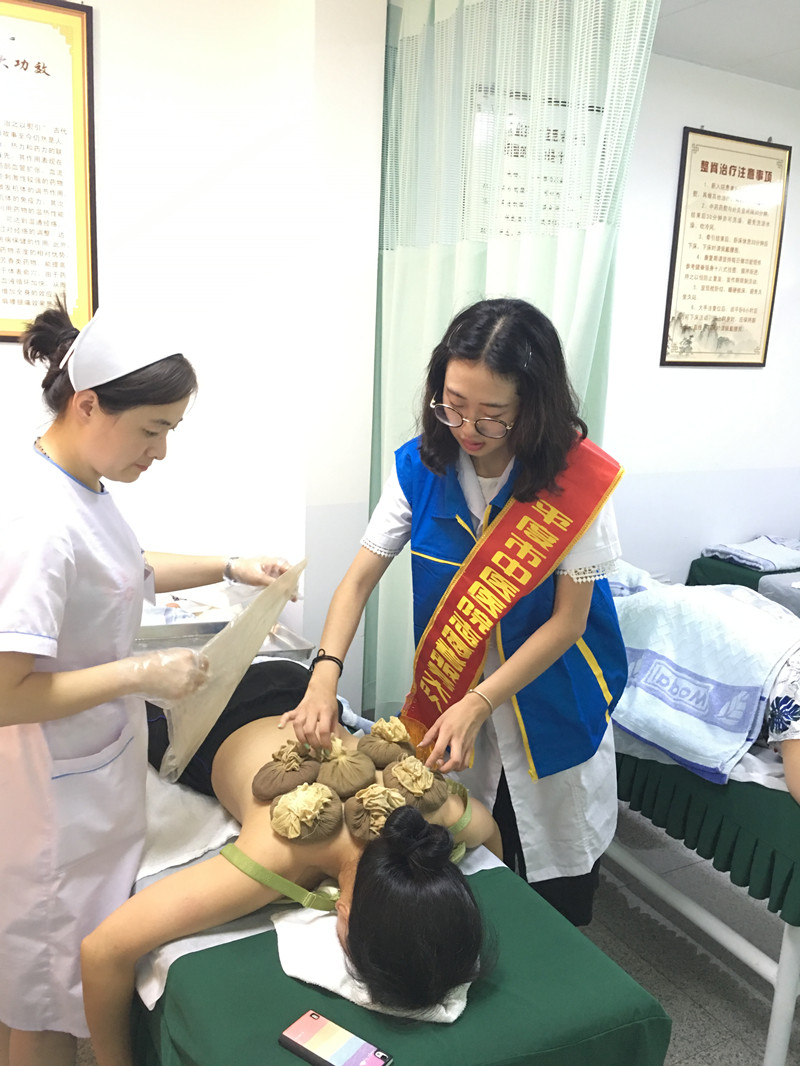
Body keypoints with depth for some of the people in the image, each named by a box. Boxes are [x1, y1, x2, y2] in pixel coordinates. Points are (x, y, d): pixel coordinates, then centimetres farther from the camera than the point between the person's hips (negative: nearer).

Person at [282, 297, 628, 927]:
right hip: (454, 693, 3)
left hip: (552, 702, -2)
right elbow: (362, 576, -9)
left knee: (558, 885, 14)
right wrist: (326, 675, -24)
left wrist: (477, 703, -23)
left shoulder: (578, 479, -21)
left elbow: (568, 619, -17)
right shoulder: (422, 467, -11)